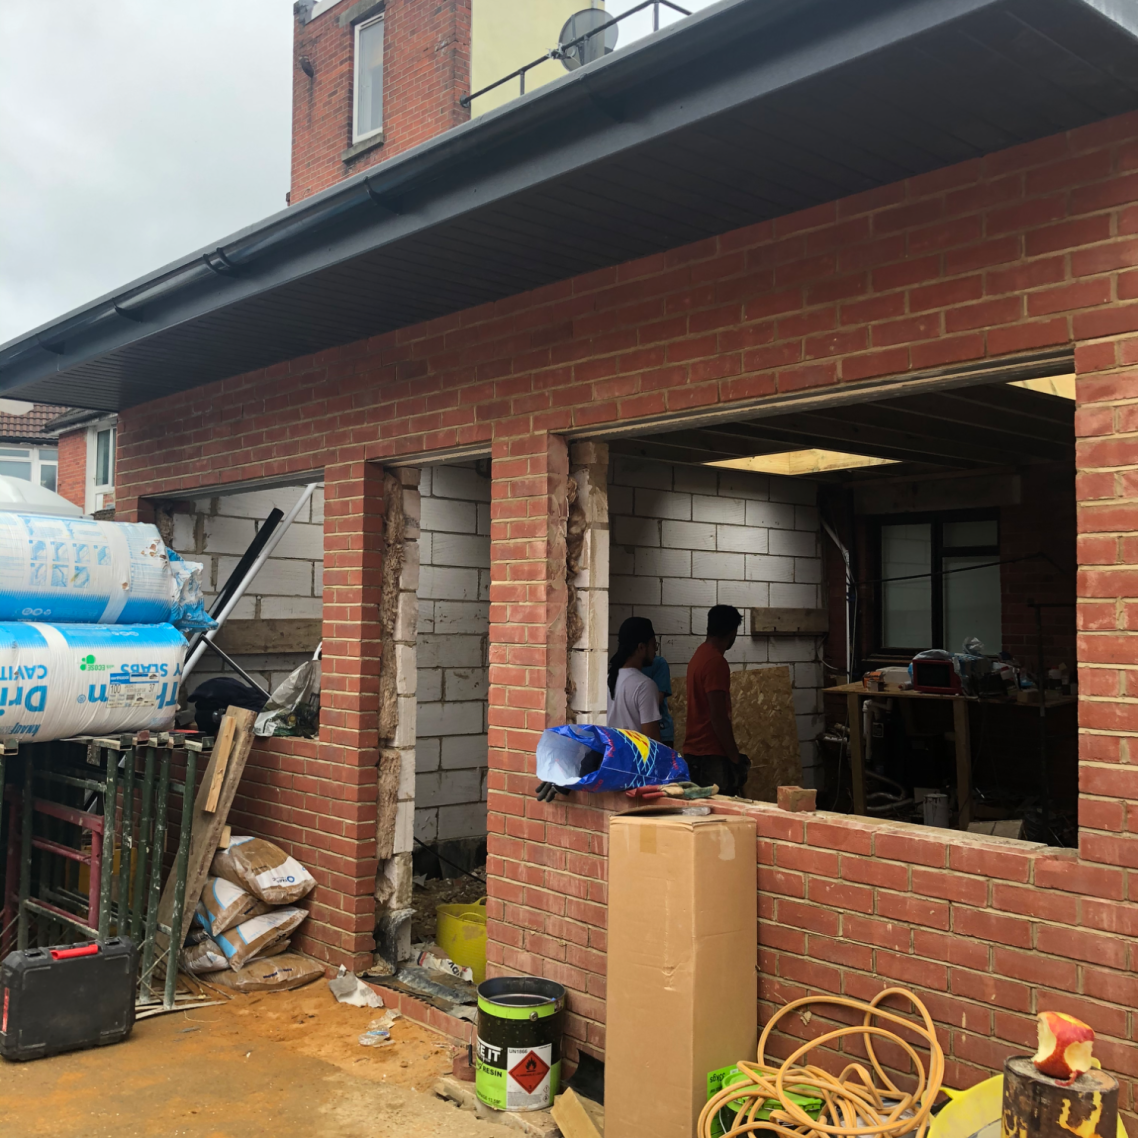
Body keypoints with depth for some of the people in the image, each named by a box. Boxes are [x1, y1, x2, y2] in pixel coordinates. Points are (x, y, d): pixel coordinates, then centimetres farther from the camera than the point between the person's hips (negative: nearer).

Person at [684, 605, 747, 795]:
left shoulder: (700, 654, 13)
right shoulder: (716, 662, -16)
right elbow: (718, 716, -21)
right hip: (711, 755, -9)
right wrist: (735, 758, -15)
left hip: (694, 751, 9)